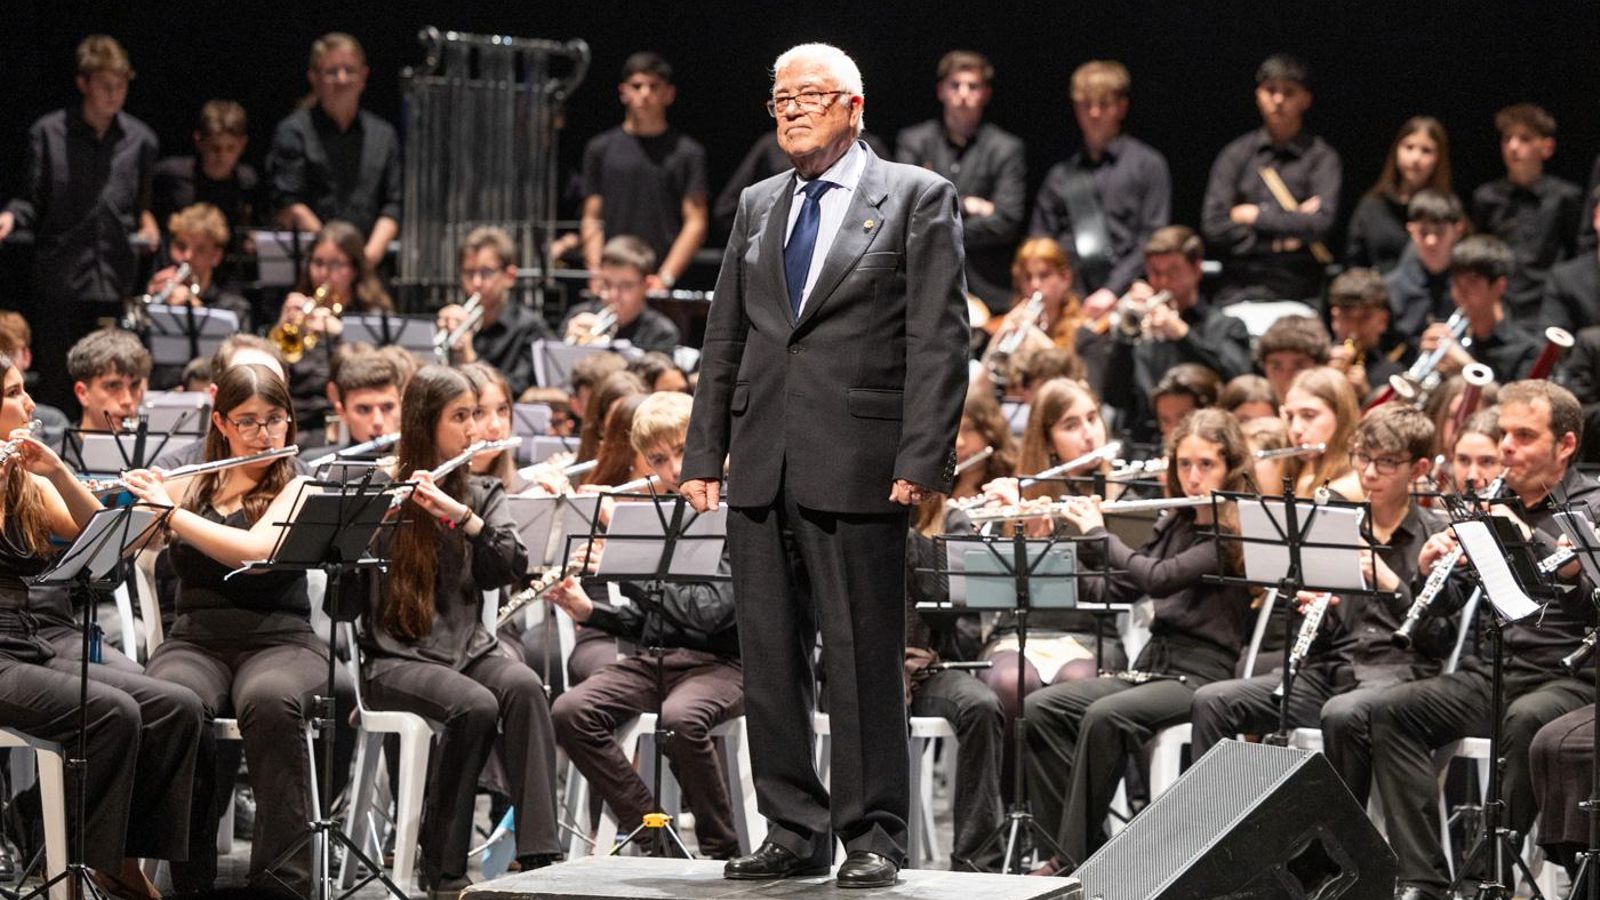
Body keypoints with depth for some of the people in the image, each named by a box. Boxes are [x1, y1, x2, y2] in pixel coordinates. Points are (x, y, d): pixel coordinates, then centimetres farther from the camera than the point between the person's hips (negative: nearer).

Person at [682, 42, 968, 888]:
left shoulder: (917, 198, 2)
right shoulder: (758, 206, 18)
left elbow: (939, 339, -5)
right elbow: (724, 338, 18)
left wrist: (921, 461, -13)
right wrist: (704, 454, 10)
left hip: (857, 467, -5)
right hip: (762, 467, 6)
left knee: (864, 658, -3)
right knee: (769, 658, 6)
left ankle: (872, 836, 3)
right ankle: (793, 831, 13)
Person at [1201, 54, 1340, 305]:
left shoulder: (1321, 157, 6)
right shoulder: (1236, 155, 11)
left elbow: (1321, 223, -7)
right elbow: (1213, 226, 2)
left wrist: (1256, 216, -1)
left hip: (1299, 293, -1)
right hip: (1239, 291, 1)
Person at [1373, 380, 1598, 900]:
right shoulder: (1493, 505, 16)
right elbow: (1448, 603, 18)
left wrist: (1531, 538, -24)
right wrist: (1431, 569, -4)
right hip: (1493, 672, 6)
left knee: (1526, 721, -37)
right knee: (1393, 712, -17)